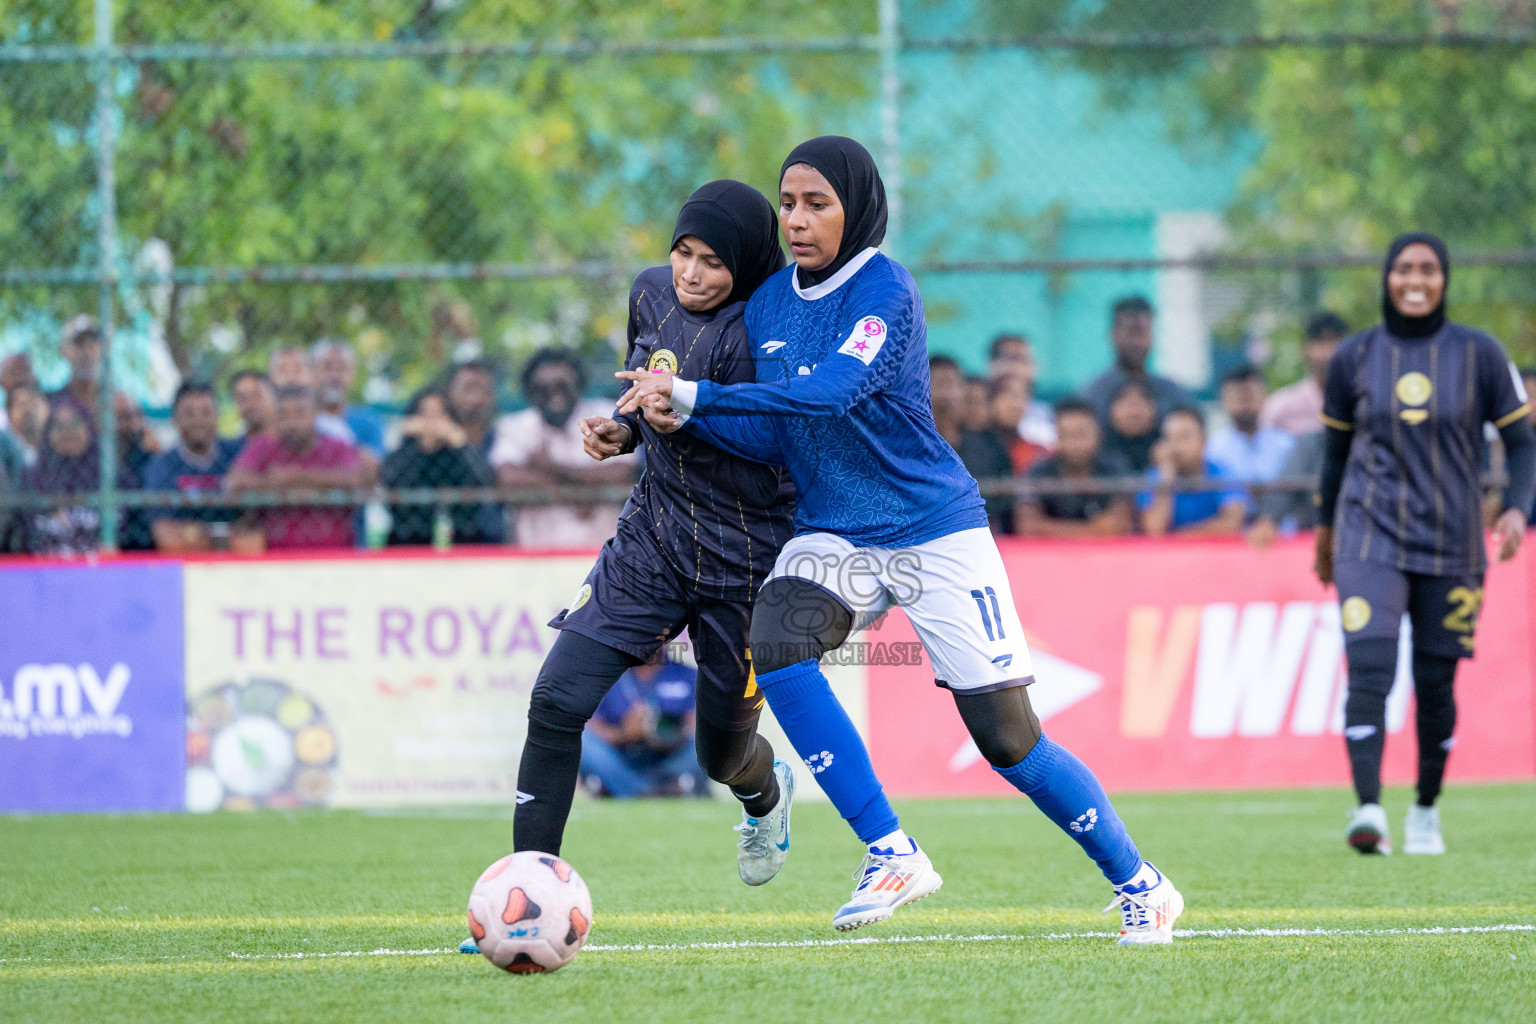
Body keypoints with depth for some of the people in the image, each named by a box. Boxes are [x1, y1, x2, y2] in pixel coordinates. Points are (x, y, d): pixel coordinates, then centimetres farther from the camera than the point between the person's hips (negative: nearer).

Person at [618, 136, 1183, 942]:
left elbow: (830, 392, -31)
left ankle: (1138, 884, 17)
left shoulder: (883, 291, -16)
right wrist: (684, 417, -12)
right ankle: (890, 854, -20)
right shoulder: (769, 303, 5)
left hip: (933, 533, -5)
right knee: (774, 640, -27)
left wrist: (695, 394, -33)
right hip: (831, 537, 5)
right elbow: (773, 437, 6)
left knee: (1008, 742, -5)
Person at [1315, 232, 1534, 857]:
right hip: (1371, 537, 0)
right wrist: (1325, 526, 24)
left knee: (1435, 684, 6)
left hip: (1450, 543, 0)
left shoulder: (1479, 355, -1)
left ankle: (1426, 811, 25)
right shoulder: (1354, 357, 2)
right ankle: (1368, 811, -26)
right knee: (1369, 673, -16)